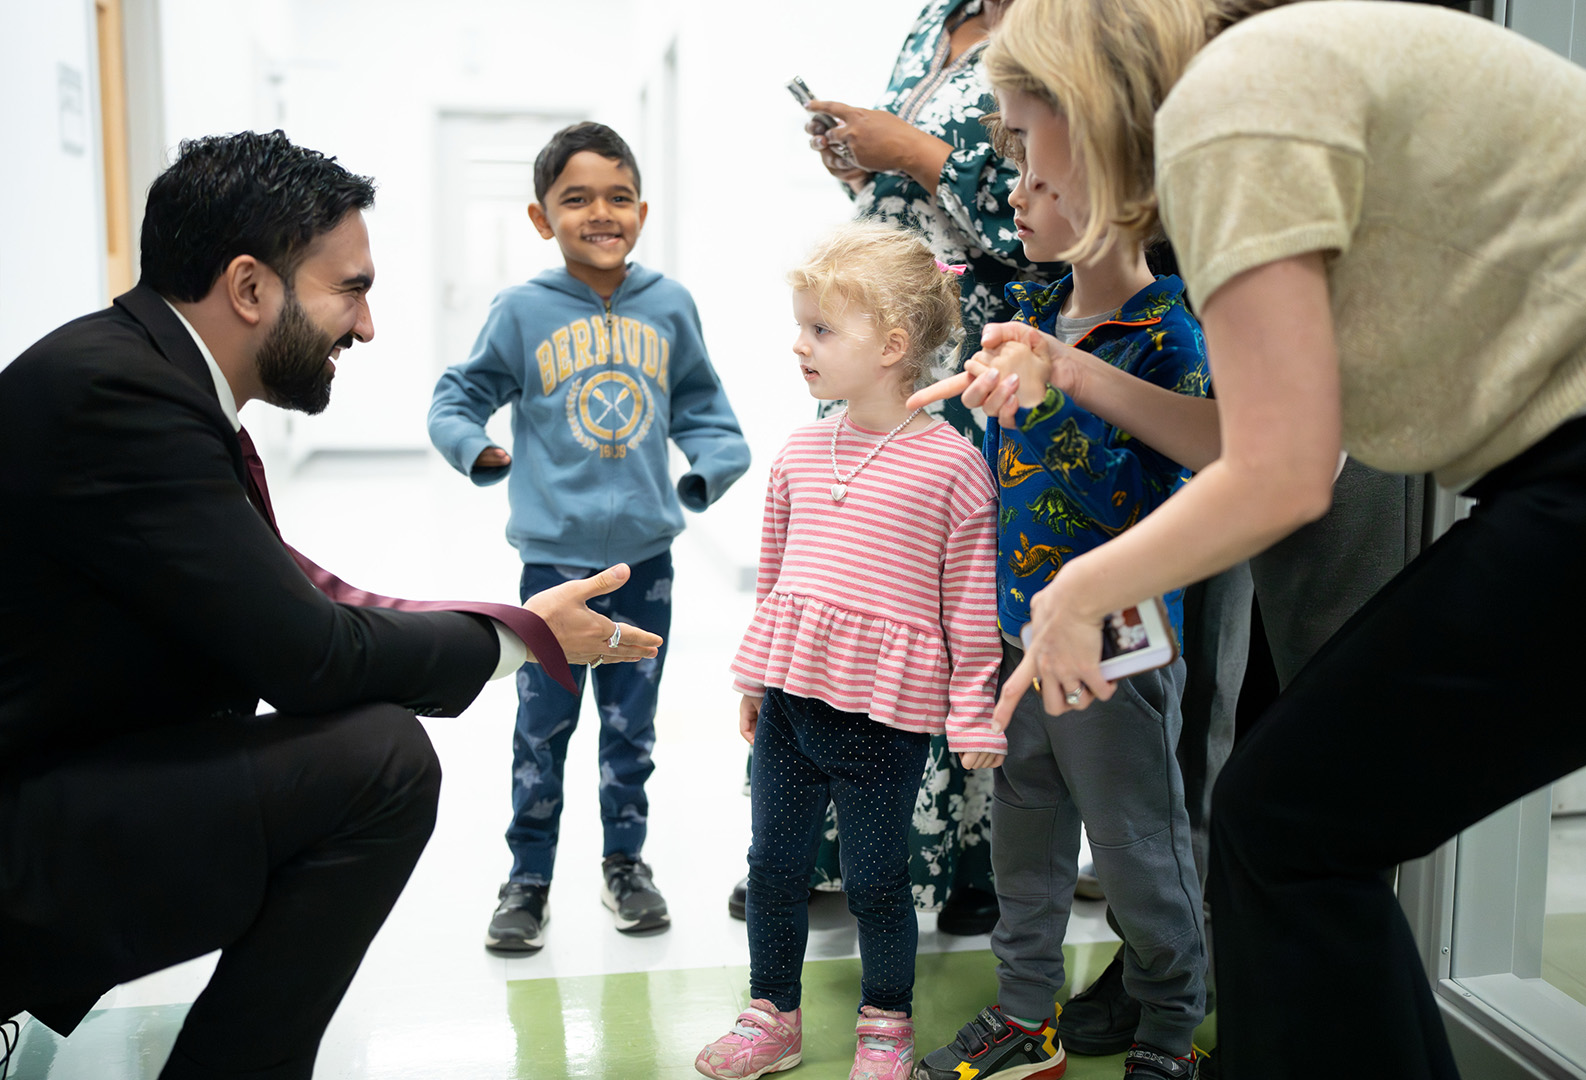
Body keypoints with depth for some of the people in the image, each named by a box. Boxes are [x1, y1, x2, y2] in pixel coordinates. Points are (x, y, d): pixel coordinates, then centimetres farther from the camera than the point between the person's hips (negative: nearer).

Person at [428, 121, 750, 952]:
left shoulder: (670, 306, 3)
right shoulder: (522, 311, -4)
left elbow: (700, 403, 13)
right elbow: (454, 402, 3)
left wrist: (716, 462, -3)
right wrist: (480, 451, -14)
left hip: (645, 555, 2)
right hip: (554, 556, -2)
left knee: (631, 721, 14)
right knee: (542, 725, 5)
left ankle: (625, 862, 31)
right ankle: (529, 876, 22)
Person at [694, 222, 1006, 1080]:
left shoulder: (952, 464, -10)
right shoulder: (799, 452, 6)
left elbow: (971, 601, -6)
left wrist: (973, 716, -4)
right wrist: (754, 673, 19)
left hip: (886, 714, -5)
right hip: (791, 696, 5)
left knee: (875, 879, 9)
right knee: (773, 863, 14)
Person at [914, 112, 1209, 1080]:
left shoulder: (1168, 341, -14)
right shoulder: (1030, 313, 8)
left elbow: (1136, 502, -20)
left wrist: (1043, 402, -24)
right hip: (1018, 631, 7)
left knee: (1136, 846, 6)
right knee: (1025, 832, 16)